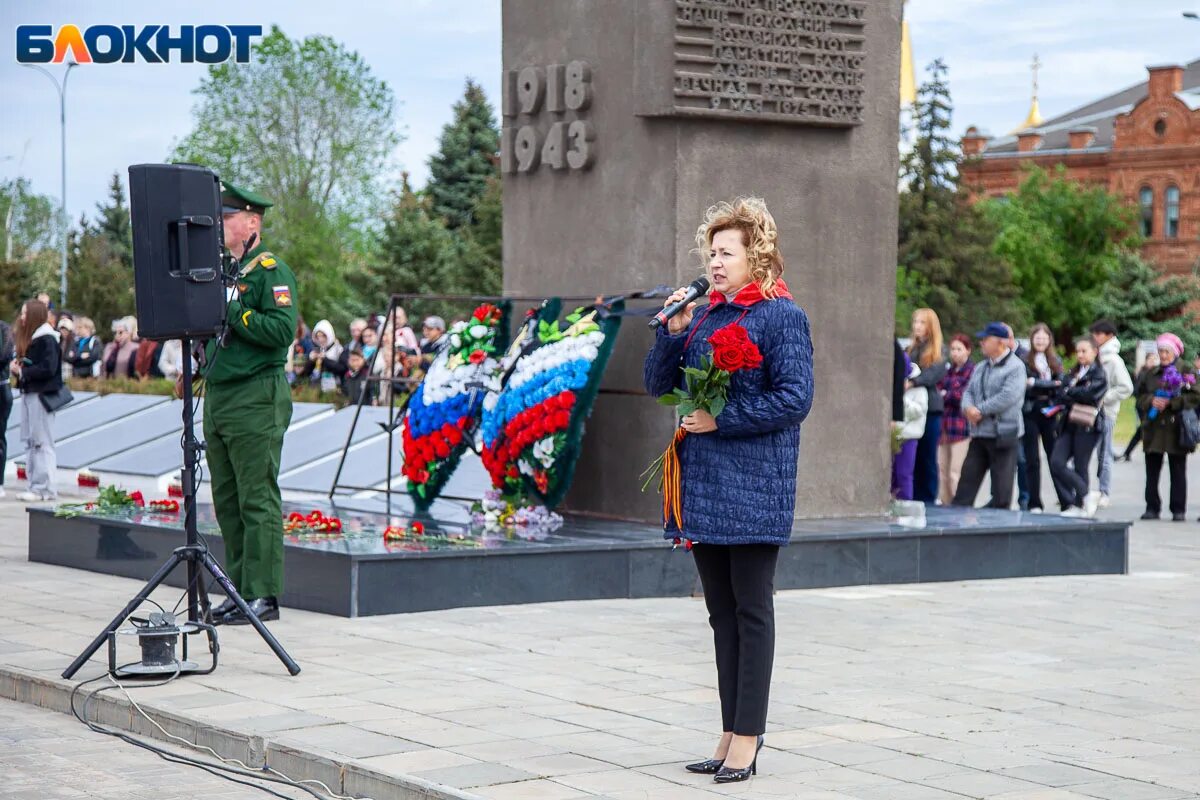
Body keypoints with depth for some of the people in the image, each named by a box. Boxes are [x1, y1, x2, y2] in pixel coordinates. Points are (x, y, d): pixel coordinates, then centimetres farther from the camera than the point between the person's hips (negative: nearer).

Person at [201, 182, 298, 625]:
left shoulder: (271, 270, -7)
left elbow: (283, 329, -20)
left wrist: (232, 311, -19)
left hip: (256, 401, -9)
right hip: (217, 397, 9)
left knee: (258, 501, -7)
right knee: (227, 502, 10)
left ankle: (263, 595, -5)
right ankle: (239, 590, 16)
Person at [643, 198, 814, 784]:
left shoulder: (782, 317, -7)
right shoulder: (703, 317, 13)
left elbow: (794, 399, -14)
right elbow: (658, 384, 12)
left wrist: (721, 420, -15)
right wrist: (673, 330, -3)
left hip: (753, 484, -7)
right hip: (703, 482, 7)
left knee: (751, 611, -2)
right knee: (721, 612, 10)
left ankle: (747, 739, 3)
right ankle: (732, 736, 17)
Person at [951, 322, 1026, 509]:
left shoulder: (1015, 367, -9)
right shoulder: (980, 368, 17)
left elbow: (1008, 397, -19)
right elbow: (969, 391, 14)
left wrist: (980, 411, -15)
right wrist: (968, 408, -9)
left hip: (1003, 434, -7)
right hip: (979, 433, 7)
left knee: (1001, 487, 0)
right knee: (967, 480, 4)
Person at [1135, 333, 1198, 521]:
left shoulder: (1187, 371, -1)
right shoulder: (1150, 373, 12)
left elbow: (1195, 398, -8)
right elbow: (1140, 396, 12)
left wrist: (1170, 403, -15)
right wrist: (1151, 401, -9)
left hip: (1176, 429, -4)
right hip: (1153, 429, 4)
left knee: (1178, 471, 2)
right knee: (1152, 471, 5)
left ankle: (1178, 509, 8)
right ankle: (1152, 508, 11)